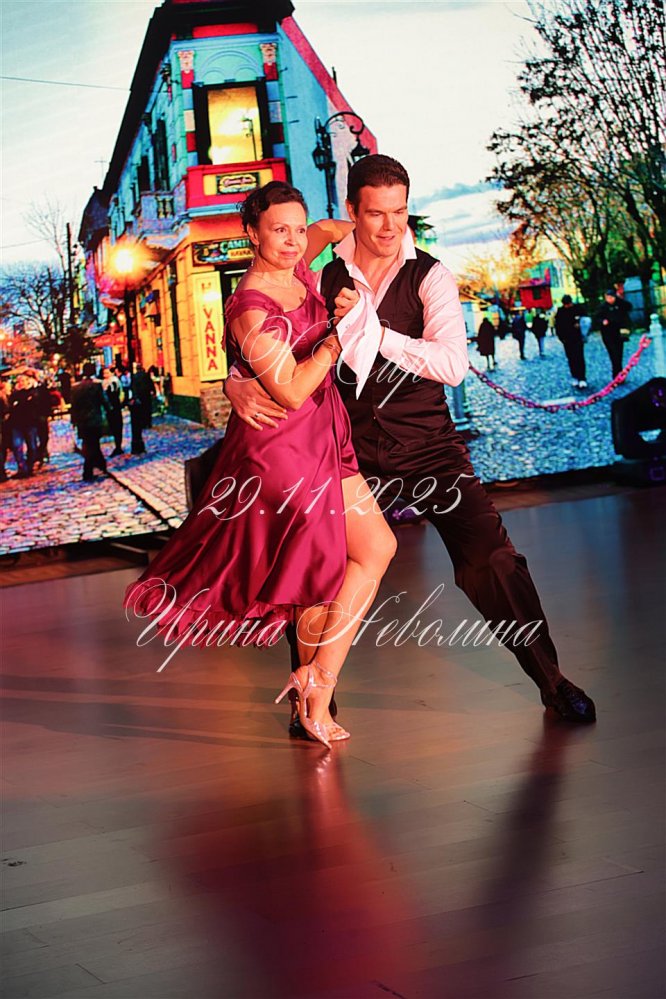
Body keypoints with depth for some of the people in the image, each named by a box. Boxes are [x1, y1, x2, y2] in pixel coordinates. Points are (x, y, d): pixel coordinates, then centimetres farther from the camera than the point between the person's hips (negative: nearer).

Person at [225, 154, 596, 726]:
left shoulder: (429, 277, -4)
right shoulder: (322, 281, 1)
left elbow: (454, 365, -19)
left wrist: (374, 330, -27)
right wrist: (241, 387, -18)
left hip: (428, 447, -2)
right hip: (352, 451, 2)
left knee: (491, 558, -13)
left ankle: (553, 682, 3)